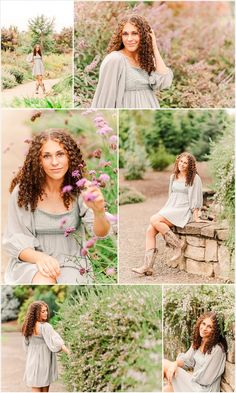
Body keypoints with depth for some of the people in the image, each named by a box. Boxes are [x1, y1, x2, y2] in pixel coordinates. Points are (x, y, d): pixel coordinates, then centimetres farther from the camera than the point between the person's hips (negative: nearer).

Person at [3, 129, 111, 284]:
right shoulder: (23, 191, -9)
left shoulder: (80, 189, -7)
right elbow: (15, 239, -6)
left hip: (70, 262, 1)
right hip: (32, 261, -1)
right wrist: (39, 257, -27)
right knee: (44, 283, -33)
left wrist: (99, 212, -42)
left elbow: (101, 232, -18)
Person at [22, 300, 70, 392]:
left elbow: (26, 344, 11)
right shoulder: (45, 327, -18)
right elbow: (55, 342, -21)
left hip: (32, 362, 6)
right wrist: (69, 353, -19)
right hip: (43, 362, -6)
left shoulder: (29, 327, 3)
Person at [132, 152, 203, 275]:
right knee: (150, 231, -16)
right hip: (170, 209, 7)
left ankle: (178, 244, -17)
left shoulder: (194, 178, -3)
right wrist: (164, 210, 17)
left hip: (184, 211, -7)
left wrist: (195, 216, -11)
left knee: (154, 220, -29)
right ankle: (147, 266, -18)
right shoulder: (173, 177, 18)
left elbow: (196, 198, -5)